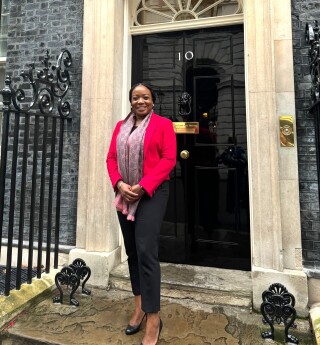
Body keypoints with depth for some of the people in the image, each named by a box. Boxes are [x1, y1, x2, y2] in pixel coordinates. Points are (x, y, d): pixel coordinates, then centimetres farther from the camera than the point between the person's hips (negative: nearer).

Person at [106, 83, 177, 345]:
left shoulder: (163, 124, 2)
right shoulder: (121, 126, 16)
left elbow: (168, 159, -8)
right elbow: (111, 158, 10)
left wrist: (143, 187, -16)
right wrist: (120, 184, -9)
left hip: (152, 193, -5)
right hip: (125, 195, 6)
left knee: (146, 251, -11)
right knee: (132, 251, 10)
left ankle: (153, 318, 6)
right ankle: (140, 307, 27)